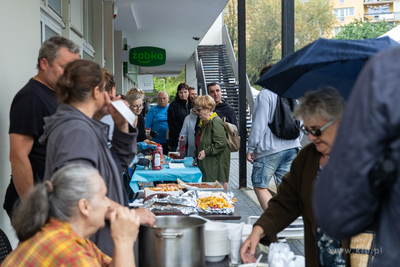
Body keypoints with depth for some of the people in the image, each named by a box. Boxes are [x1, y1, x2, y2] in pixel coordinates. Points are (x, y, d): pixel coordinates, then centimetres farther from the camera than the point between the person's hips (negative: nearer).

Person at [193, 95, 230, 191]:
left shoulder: (215, 122, -15)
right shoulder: (202, 122, 15)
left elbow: (221, 143, -21)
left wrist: (206, 152, -19)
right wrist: (197, 157, 17)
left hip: (216, 164, -9)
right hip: (206, 165, 9)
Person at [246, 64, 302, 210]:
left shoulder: (264, 95, -7)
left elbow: (259, 124, -12)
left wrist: (250, 149, -6)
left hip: (269, 150, -6)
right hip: (292, 149, 6)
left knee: (260, 186, 0)